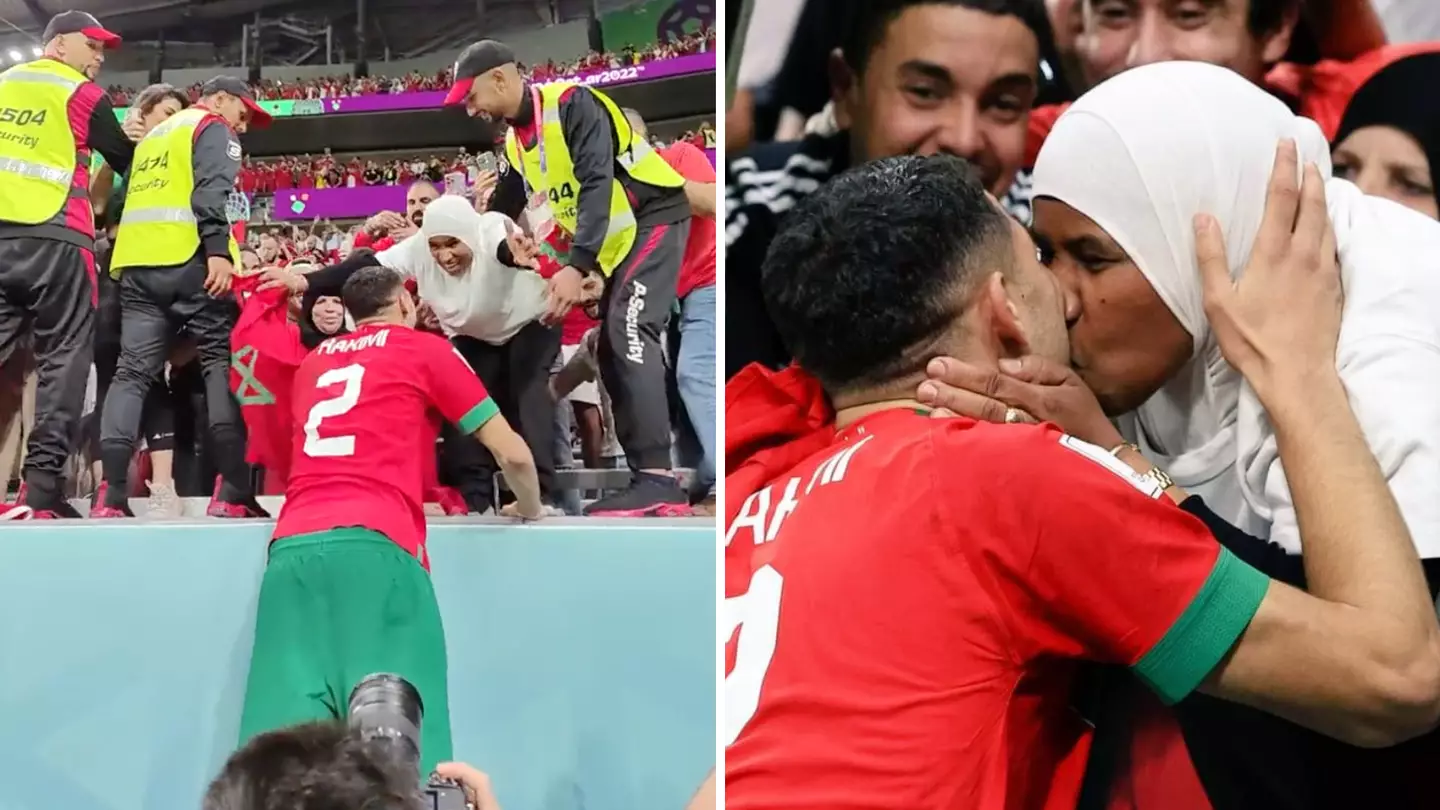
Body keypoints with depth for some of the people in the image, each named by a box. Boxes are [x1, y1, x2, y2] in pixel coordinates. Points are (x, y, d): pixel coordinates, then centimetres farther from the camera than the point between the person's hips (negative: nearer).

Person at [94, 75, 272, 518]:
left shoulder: (152, 138, 30)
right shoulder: (213, 128, 5)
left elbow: (128, 197, 29)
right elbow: (211, 192, -12)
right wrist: (219, 251, -20)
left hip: (137, 262, 7)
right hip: (189, 260, -7)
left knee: (132, 371, 2)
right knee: (222, 361, -3)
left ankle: (111, 494, -10)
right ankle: (232, 490, -12)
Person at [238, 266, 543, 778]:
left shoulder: (313, 362, 29)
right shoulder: (425, 349, 14)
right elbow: (512, 453, 14)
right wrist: (529, 509, 33)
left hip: (292, 547, 5)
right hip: (373, 546, -5)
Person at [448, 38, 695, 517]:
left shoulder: (571, 104, -20)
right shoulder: (515, 142, 7)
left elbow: (597, 183, -28)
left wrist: (577, 267, -36)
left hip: (655, 216, -10)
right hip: (614, 239, 10)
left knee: (628, 329, -24)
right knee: (614, 351, 5)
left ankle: (658, 481, -31)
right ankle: (648, 479, 7)